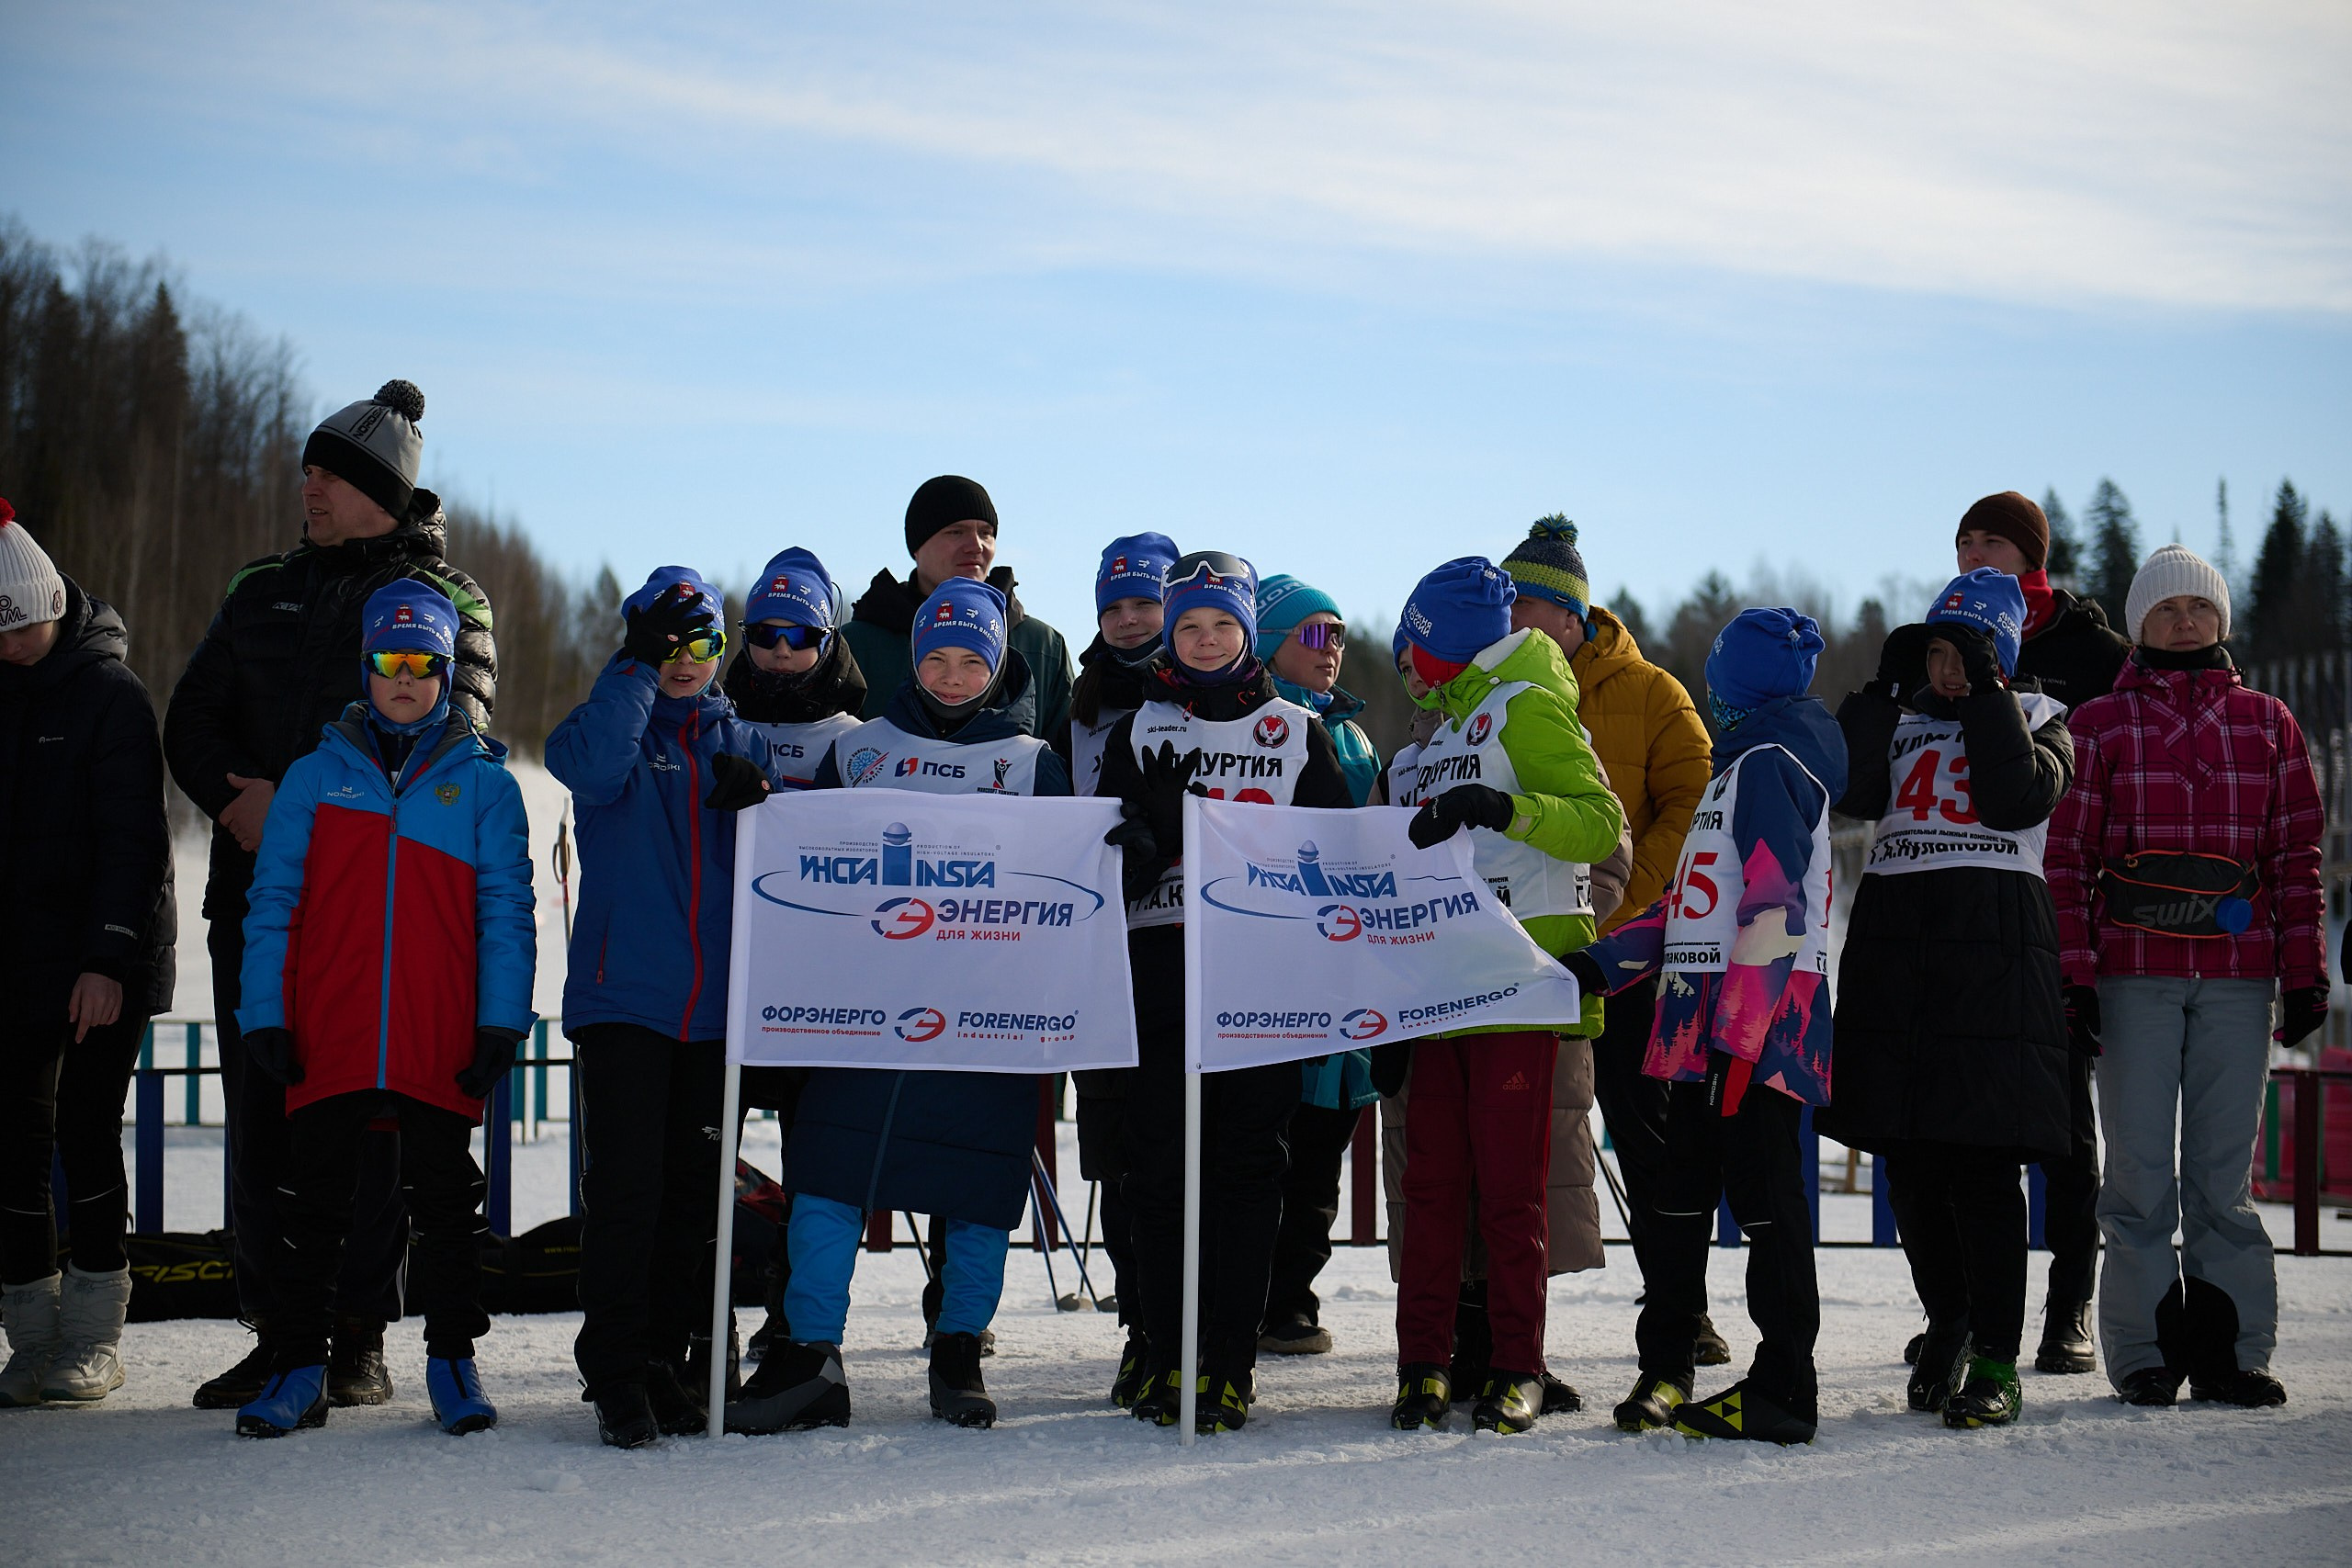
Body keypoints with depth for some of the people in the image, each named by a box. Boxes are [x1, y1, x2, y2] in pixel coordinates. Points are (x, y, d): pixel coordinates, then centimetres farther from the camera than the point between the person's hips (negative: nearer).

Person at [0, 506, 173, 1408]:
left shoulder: (109, 692, -5)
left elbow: (132, 841, -10)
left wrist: (108, 958, -17)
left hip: (103, 966, -5)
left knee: (87, 1134, -1)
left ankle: (95, 1333, 9)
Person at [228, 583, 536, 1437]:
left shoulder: (484, 783, 5)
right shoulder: (315, 776, 8)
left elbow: (507, 911, 3)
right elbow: (273, 903, 7)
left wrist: (501, 1021, -5)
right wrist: (263, 1014, -1)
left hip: (441, 1044, -1)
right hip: (328, 1039, 1)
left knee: (445, 1202, 7)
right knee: (314, 1203, 6)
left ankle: (452, 1360, 18)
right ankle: (300, 1369, 14)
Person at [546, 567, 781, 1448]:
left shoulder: (743, 743, 16)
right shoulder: (614, 722, 7)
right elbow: (589, 766, -18)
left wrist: (761, 798, -9)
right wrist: (641, 665, -15)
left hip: (715, 1003, 3)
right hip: (623, 994, -3)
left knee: (693, 1188, 6)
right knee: (625, 1181, -9)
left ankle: (670, 1359, 16)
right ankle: (614, 1372, -3)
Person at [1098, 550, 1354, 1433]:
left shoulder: (1298, 731, 14)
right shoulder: (1140, 730, 14)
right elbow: (1110, 847, 7)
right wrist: (1140, 835, -15)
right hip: (1160, 958, 1)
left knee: (1246, 1160, -3)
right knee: (1158, 1155, -3)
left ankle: (1230, 1361, 1)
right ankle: (1166, 1353, 4)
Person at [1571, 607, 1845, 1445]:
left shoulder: (1769, 761, -8)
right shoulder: (1738, 765, 23)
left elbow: (1775, 906, -19)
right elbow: (1697, 901, 24)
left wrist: (1738, 1029, -24)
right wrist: (1601, 962, 16)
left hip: (1759, 1020, -10)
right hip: (1704, 1015, 10)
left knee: (1762, 1190, -7)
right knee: (1683, 1192, 12)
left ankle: (1782, 1391, -2)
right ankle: (1665, 1370, 20)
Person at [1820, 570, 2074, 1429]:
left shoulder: (2035, 718, 9)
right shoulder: (1898, 716, 17)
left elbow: (2015, 800, -11)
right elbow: (1850, 793, -2)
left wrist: (1985, 694, -7)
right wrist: (1888, 688, -2)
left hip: (1994, 946, -4)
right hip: (1893, 940, 4)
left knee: (1983, 1161, -10)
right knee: (1908, 1161, 6)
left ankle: (1995, 1361, -7)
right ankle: (1947, 1326, 23)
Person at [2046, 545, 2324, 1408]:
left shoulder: (2268, 723, 12)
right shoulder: (2100, 723, 7)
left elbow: (2297, 855, 10)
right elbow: (2068, 857, 3)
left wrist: (2304, 974, 4)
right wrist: (2074, 975, -4)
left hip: (2238, 977, 1)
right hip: (2133, 973, -1)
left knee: (2225, 1169, 3)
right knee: (2140, 1169, -1)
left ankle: (2227, 1350, 10)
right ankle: (2146, 1356, 6)